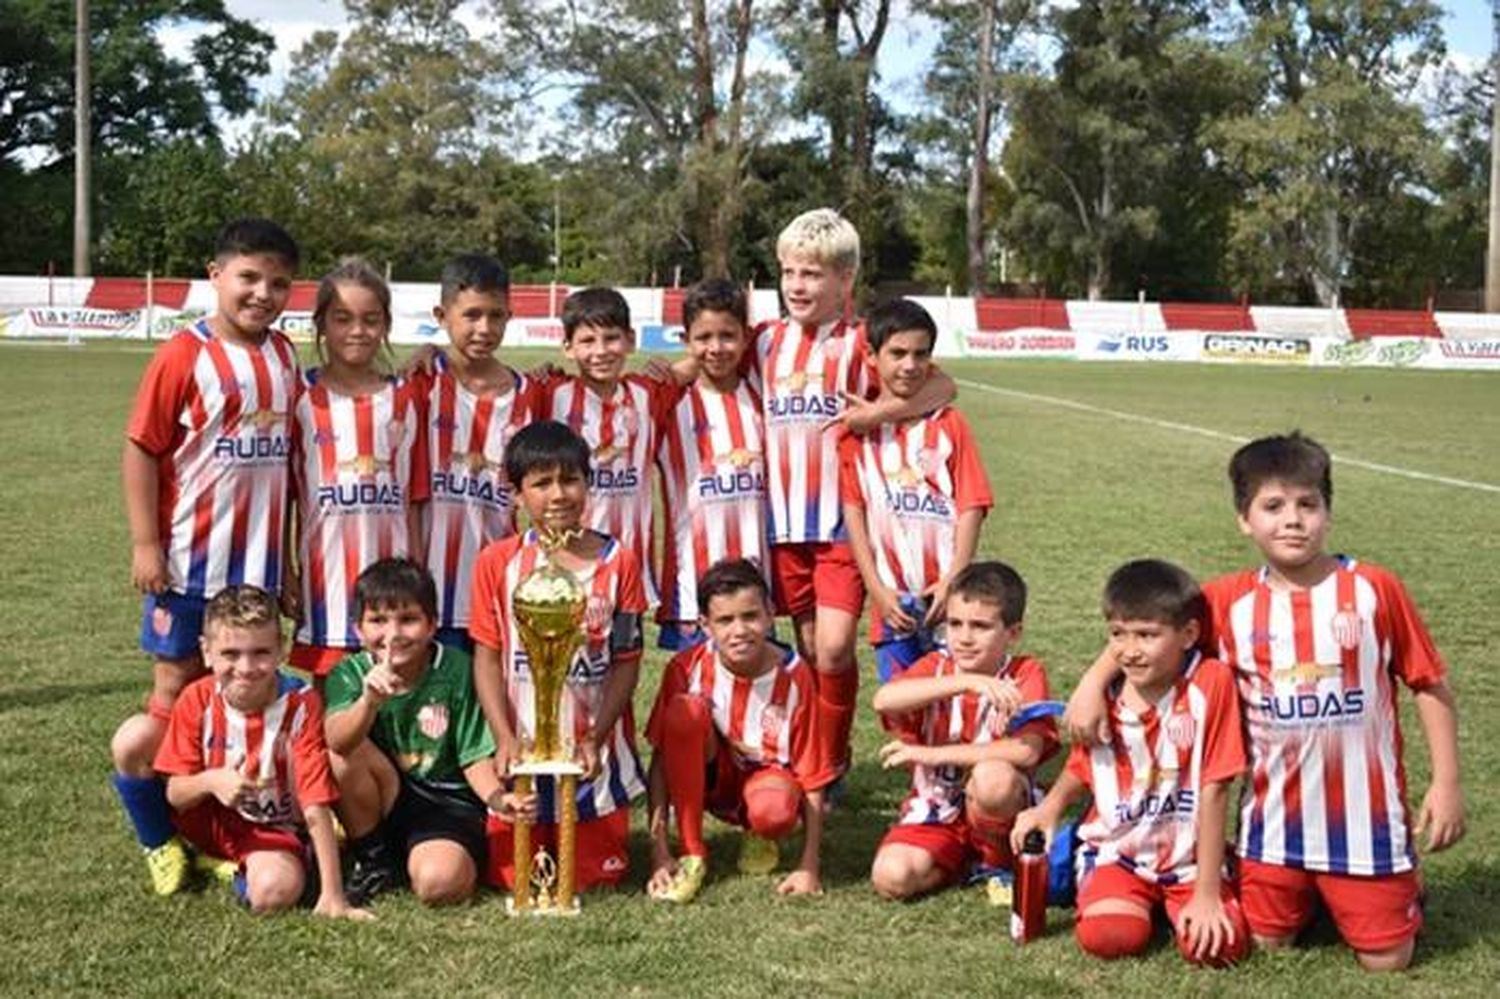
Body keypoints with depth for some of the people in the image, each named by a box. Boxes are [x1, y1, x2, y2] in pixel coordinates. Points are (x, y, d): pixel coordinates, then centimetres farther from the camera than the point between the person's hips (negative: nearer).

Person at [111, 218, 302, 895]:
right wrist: (145, 543, -13)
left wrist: (288, 546, 12)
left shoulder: (283, 356, 6)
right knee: (176, 686, 6)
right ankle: (163, 837, 18)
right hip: (190, 557, -5)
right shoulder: (184, 356, -11)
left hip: (259, 558, 5)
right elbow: (141, 449, -10)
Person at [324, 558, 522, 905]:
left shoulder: (456, 670, -9)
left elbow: (475, 757, -6)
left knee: (439, 882, -31)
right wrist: (370, 701, -48)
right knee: (342, 756, -26)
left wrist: (496, 796, -28)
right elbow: (337, 740, -28)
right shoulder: (349, 674, -7)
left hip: (447, 802, -2)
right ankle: (373, 860, -5)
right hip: (382, 804, 3)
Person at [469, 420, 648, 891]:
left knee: (594, 878, 5)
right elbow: (487, 658, -1)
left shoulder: (617, 562, -2)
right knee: (514, 878, 4)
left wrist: (595, 739, -14)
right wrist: (505, 740, -12)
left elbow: (626, 662, -3)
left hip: (596, 755, 0)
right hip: (522, 750, 0)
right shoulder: (497, 562, -2)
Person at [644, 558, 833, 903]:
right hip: (709, 776, 1)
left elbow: (812, 776, -15)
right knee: (686, 709, -30)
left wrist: (809, 867, -20)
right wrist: (659, 853, -22)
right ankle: (691, 855, -19)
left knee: (776, 810, -40)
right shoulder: (687, 667, -18)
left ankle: (760, 837, 3)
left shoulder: (793, 676, -20)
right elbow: (661, 758, -16)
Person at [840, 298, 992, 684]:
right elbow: (853, 510, 1)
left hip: (947, 594, -1)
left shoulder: (949, 425, 3)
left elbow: (971, 507, -1)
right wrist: (877, 589, -6)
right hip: (892, 596, 1)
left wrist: (953, 581, -11)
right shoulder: (857, 428, 4)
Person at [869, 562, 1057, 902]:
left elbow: (1027, 752, -26)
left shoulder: (1026, 675, -9)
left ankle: (997, 865, -6)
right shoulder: (936, 666, -4)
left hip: (995, 809, -2)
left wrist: (931, 755, -26)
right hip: (936, 809, 2)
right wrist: (967, 682, -37)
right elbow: (883, 700, -26)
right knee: (891, 876, -24)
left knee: (993, 775, -35)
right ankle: (964, 862, 6)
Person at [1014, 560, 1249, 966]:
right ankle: (1128, 898, 11)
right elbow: (1081, 768, 11)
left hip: (1190, 857, -1)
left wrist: (1207, 893, -14)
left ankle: (1184, 904, 11)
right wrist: (1051, 805, -11)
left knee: (1221, 944, -23)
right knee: (1108, 935, -25)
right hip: (1117, 851, 1)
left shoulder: (1210, 682, -16)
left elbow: (1214, 790, -15)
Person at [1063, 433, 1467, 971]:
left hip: (1365, 817, -2)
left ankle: (1401, 888, 37)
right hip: (1274, 816, 2)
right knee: (1267, 943, 12)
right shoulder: (1229, 602, -5)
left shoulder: (1375, 589, -9)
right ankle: (1308, 897, 43)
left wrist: (1446, 781, -6)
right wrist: (1094, 682, -8)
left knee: (1385, 960, 6)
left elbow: (1430, 685, -3)